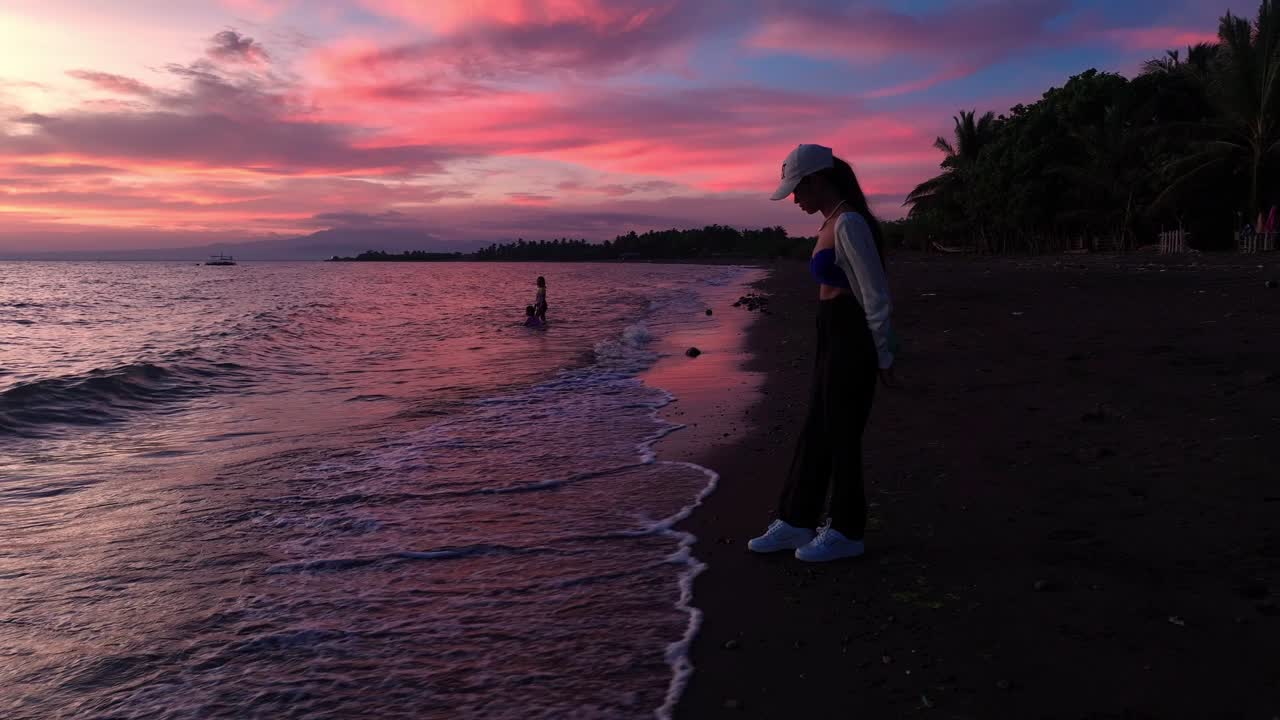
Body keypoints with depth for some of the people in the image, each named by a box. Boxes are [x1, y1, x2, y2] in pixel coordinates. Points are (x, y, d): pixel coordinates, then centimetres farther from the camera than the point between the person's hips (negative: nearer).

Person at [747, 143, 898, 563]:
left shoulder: (849, 224, -17)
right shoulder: (833, 223, 14)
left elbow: (876, 296, -17)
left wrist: (883, 358, -13)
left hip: (851, 338, -10)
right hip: (834, 337, 10)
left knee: (840, 435, 1)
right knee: (816, 431, 13)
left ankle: (847, 534, 16)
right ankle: (795, 522, 23)